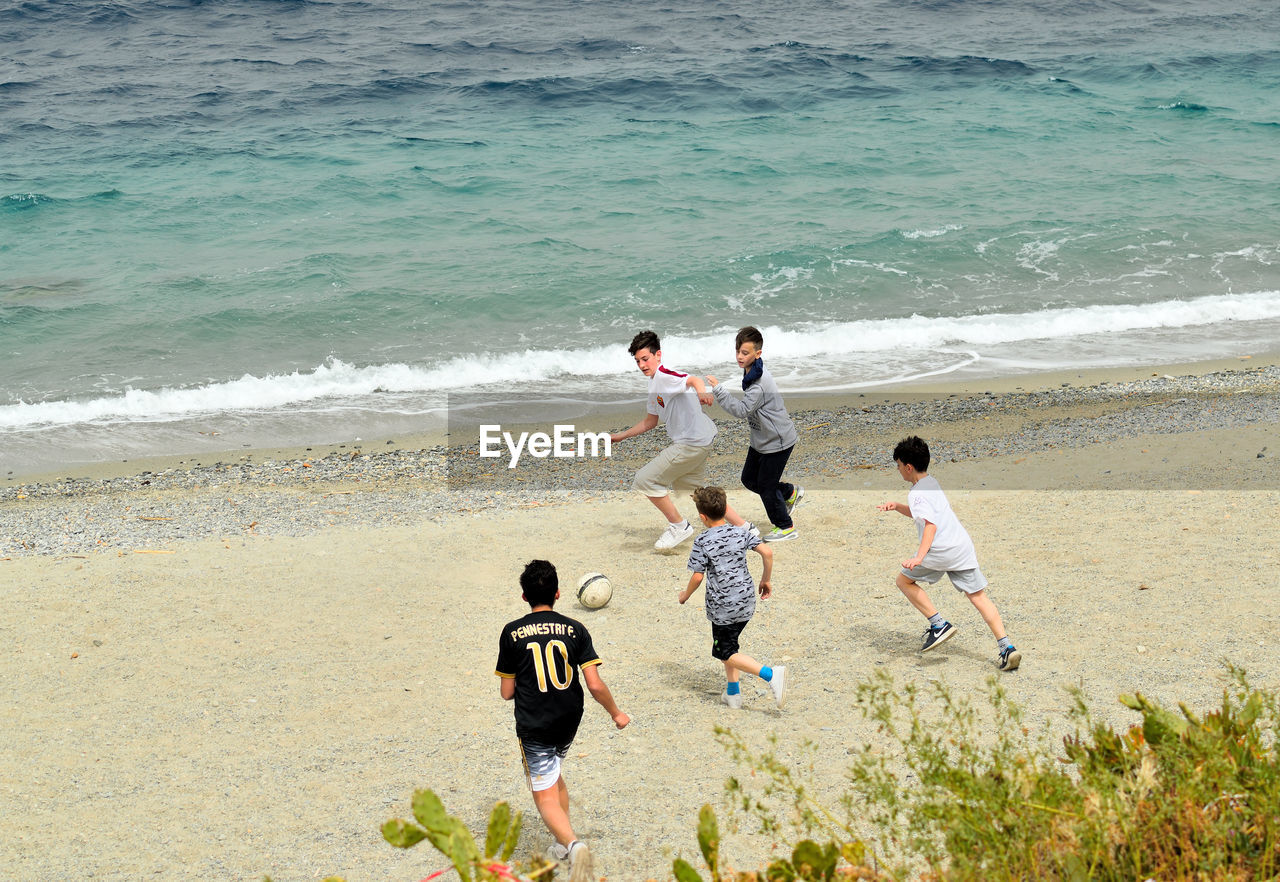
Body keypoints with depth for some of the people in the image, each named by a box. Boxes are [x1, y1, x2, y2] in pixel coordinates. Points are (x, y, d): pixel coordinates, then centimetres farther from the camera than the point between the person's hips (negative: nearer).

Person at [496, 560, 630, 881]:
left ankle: (573, 845, -27)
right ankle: (564, 843, 34)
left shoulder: (512, 633, -8)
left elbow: (507, 691, -2)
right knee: (553, 776, 30)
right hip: (568, 723, 4)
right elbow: (595, 685, -10)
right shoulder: (574, 629, -6)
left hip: (533, 727, -3)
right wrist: (616, 714, 6)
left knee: (546, 797, -2)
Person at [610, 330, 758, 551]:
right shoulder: (654, 383, 17)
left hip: (692, 442, -11)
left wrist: (701, 392, -56)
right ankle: (744, 527, 26)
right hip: (692, 442, 11)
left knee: (644, 480, -9)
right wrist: (620, 436, 29)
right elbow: (650, 421, 27)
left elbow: (693, 380, -34)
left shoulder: (665, 375, -13)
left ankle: (679, 525, 3)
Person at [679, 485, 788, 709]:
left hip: (722, 608, -6)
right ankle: (733, 693, 24)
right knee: (729, 644, 24)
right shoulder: (740, 533, 2)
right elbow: (767, 552, -3)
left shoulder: (702, 542, -11)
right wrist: (766, 580, 11)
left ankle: (770, 674, -15)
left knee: (725, 652, 4)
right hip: (746, 602, 6)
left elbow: (697, 576, -11)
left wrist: (685, 595, 8)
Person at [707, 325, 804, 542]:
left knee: (766, 485, 1)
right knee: (749, 479, 16)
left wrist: (718, 390, -35)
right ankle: (790, 493, 36)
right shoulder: (751, 371, 2)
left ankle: (785, 527, 18)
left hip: (777, 441, -10)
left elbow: (742, 410, -34)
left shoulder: (760, 382, -29)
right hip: (761, 440, 10)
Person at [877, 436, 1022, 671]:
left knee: (904, 580, 14)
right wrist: (897, 506, 23)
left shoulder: (917, 493, -8)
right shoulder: (931, 483, 20)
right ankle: (1006, 647, -6)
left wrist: (919, 557, -33)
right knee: (978, 596, 7)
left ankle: (939, 624, 4)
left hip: (940, 550, -8)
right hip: (963, 546, 8)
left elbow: (930, 524, -22)